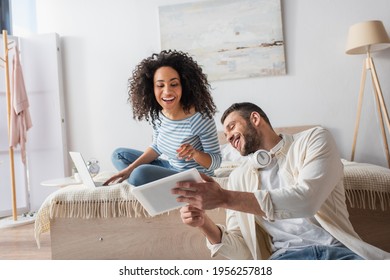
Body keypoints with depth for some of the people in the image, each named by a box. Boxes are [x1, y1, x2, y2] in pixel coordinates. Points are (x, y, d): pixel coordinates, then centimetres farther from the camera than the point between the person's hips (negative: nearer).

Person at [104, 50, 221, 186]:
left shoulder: (201, 118, -24)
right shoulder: (157, 114, -6)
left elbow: (216, 161, -14)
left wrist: (195, 153, -34)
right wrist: (131, 168, -1)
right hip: (170, 169, 8)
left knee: (141, 174, -31)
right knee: (119, 154, 13)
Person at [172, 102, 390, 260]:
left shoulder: (314, 139, 6)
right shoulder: (239, 177, 15)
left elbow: (306, 199, -14)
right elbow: (242, 251, 11)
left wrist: (224, 198, -19)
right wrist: (206, 224, -9)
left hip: (339, 250, -1)